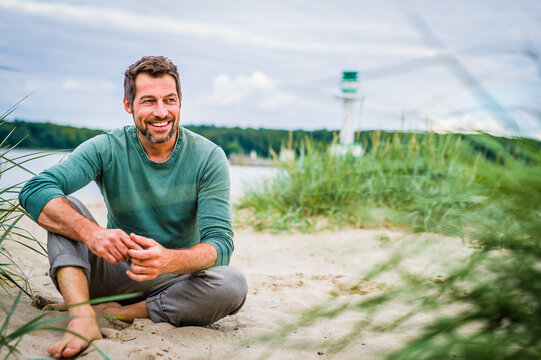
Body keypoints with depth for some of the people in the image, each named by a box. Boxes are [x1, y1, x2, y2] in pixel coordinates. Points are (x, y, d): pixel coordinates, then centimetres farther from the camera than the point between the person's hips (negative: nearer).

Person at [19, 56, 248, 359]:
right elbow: (35, 191, -23)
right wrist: (90, 232, -43)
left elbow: (220, 243, -19)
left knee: (234, 284, -30)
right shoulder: (107, 150, -10)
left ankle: (115, 313, -21)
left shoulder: (208, 158, -11)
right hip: (116, 274, 1)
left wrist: (169, 260, -41)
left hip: (175, 279, 0)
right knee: (65, 207, -19)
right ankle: (83, 318, -38)